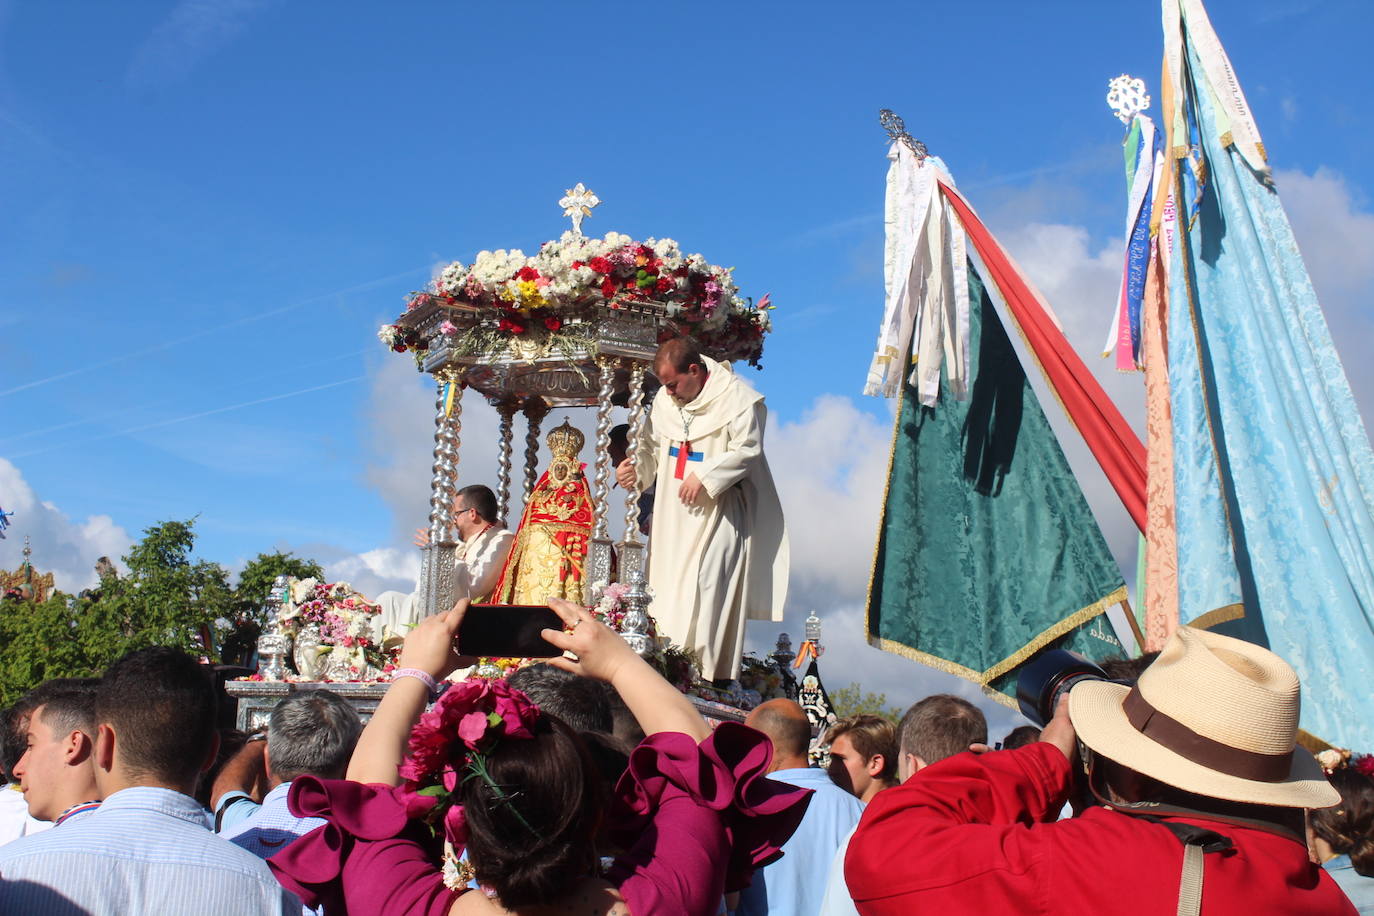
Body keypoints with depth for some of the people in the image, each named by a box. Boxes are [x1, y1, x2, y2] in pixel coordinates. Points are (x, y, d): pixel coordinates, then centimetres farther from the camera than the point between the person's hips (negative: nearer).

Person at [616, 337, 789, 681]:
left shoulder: (736, 398, -11)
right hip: (673, 512, 6)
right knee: (668, 585, 6)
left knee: (708, 586, -11)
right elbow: (651, 445, 15)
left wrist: (704, 477, -19)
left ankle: (711, 672, -5)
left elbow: (746, 450, -13)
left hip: (717, 511, -6)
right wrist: (635, 468, -5)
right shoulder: (664, 399, 7)